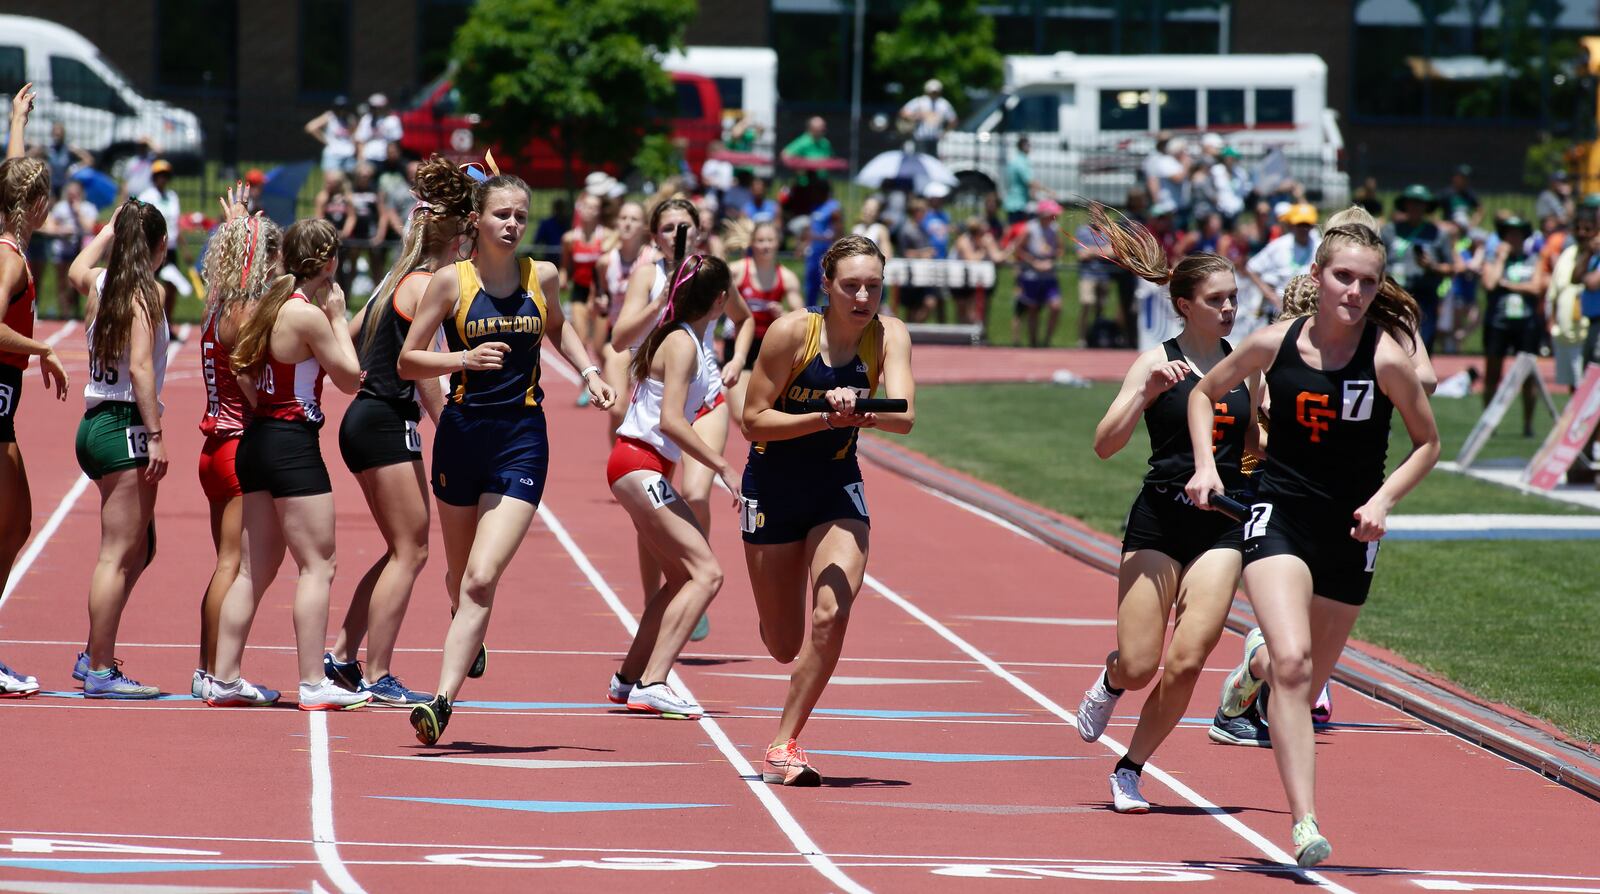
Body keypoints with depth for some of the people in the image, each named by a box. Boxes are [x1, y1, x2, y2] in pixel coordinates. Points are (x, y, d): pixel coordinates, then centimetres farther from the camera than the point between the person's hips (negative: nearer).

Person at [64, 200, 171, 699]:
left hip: (96, 427, 9)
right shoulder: (147, 291, -10)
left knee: (138, 549, 19)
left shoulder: (100, 284, 11)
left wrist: (113, 226, 45)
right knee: (119, 555, -7)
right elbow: (140, 366, -19)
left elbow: (77, 270, 38)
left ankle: (93, 656, 21)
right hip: (125, 428, -9)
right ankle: (100, 672, -8)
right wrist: (155, 435, -20)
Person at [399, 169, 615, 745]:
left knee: (481, 579, -14)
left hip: (522, 439, 0)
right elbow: (407, 361, -3)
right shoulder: (452, 281, -5)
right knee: (461, 574, 17)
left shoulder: (543, 277, 3)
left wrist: (589, 372, 13)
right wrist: (464, 359, -19)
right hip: (462, 433, 0)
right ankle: (468, 634, 52)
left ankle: (443, 700, -18)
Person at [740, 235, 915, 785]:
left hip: (837, 487, 2)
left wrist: (861, 413, -45)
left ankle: (783, 745, -7)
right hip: (774, 486, -2)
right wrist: (824, 418, -29)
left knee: (832, 615, -20)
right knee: (784, 647, 4)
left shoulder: (889, 336, -12)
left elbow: (903, 417, -24)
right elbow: (752, 421, -15)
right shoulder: (793, 332, -19)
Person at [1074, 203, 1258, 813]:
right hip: (1160, 517, -3)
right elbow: (1105, 445, -12)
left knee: (1186, 660, -10)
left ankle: (1130, 771, 8)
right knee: (1138, 666, -4)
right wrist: (1145, 390, -25)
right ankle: (1110, 681, 34)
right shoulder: (1158, 363, -5)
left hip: (1223, 522, 3)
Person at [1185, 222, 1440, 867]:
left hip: (1349, 533, 1)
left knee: (1305, 685, 10)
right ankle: (1305, 824, -26)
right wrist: (1205, 465, -2)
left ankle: (1260, 663, 49)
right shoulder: (1275, 343, -5)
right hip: (1278, 517, -1)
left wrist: (1383, 501, -11)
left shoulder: (1386, 358, -10)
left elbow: (1427, 443, 3)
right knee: (1293, 662, -22)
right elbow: (1205, 393, 13)